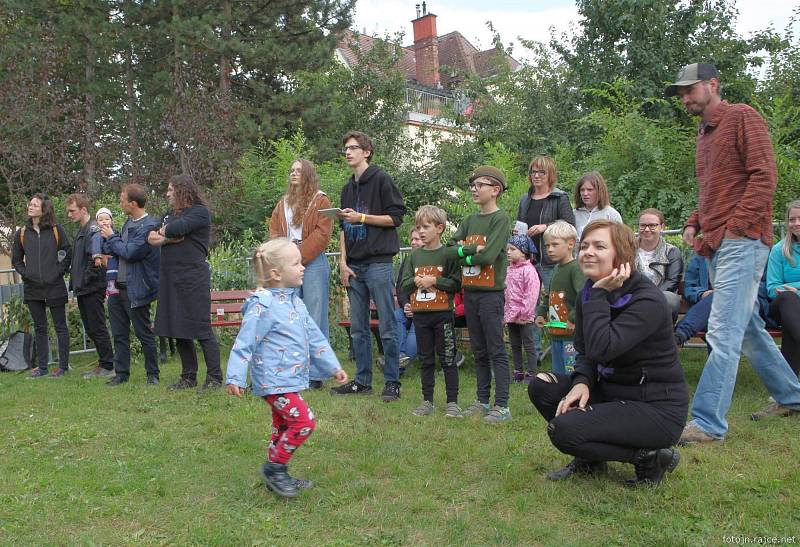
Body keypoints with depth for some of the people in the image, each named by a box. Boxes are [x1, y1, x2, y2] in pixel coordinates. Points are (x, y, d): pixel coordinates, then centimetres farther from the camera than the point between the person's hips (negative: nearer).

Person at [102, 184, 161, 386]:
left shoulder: (149, 226, -17)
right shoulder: (128, 223, 12)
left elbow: (129, 253, -21)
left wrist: (111, 237, -8)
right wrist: (108, 246, -1)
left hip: (136, 290, -9)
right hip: (117, 287, 9)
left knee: (144, 334, 3)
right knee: (119, 335, 13)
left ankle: (152, 374, 15)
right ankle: (121, 373, 23)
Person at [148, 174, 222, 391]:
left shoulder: (200, 212, -4)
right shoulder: (170, 214, 20)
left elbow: (177, 228, -18)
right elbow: (151, 238, 10)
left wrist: (162, 232, 2)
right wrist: (171, 238, -7)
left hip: (193, 277, -8)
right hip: (171, 278, 8)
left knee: (201, 329, -7)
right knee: (178, 331, 9)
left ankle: (214, 378, -1)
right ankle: (188, 377, 19)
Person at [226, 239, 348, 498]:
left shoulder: (295, 302, 10)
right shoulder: (262, 306, -18)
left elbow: (314, 337, 16)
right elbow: (244, 343, -17)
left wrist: (333, 366, 16)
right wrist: (235, 377, -20)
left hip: (291, 380, 9)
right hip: (274, 381, -9)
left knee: (283, 426, 17)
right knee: (304, 420, -14)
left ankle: (276, 476, 31)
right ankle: (274, 467, 3)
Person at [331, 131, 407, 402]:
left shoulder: (381, 180, -1)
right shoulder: (348, 189, 19)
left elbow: (396, 217, -6)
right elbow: (344, 229, 19)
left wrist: (361, 217, -10)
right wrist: (343, 262, 8)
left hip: (378, 263, -7)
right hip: (354, 266, 7)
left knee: (387, 328, -3)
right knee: (358, 329, 10)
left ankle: (392, 382, 5)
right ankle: (362, 381, 19)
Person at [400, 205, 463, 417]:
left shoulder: (448, 254, -4)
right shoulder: (414, 256, 10)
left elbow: (456, 283, -10)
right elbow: (403, 286, 10)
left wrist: (434, 281, -16)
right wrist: (415, 281, -10)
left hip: (442, 314, -4)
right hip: (420, 315, 5)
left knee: (447, 359, 1)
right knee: (426, 360, 12)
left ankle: (452, 402, 10)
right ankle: (427, 401, 21)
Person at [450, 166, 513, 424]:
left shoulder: (500, 219, -7)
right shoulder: (470, 221, 15)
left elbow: (488, 256, -17)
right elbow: (450, 247, 4)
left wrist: (463, 254, -3)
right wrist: (472, 249, -13)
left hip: (491, 293, -7)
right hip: (470, 292, 7)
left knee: (496, 351, -3)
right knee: (479, 352, 13)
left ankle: (502, 406, 2)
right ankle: (483, 401, 23)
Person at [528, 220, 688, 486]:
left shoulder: (648, 301, -22)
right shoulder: (587, 294, 2)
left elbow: (601, 349, -34)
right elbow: (584, 354, 6)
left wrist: (600, 293, -28)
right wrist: (582, 382, -16)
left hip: (658, 408, -8)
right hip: (611, 391, 8)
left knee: (563, 429, -23)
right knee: (541, 386, -6)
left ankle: (650, 458, -3)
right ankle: (589, 459, 11)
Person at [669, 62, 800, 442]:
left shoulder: (743, 118, -4)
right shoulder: (704, 134, 22)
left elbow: (764, 177, -14)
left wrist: (733, 226, -19)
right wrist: (693, 224, 11)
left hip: (742, 241, -10)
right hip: (716, 246, 10)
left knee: (723, 334, -12)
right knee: (747, 328, 17)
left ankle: (707, 422, -10)